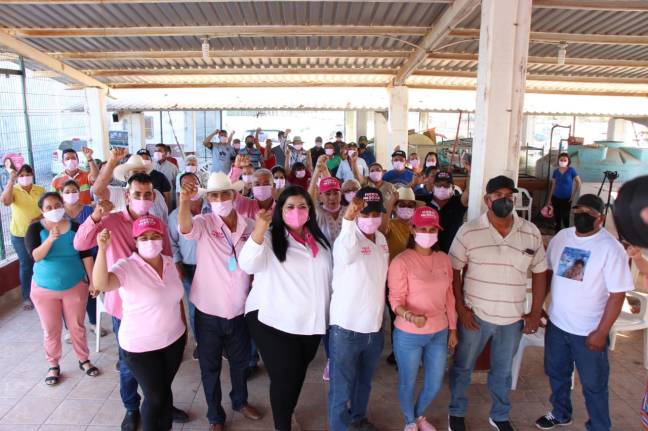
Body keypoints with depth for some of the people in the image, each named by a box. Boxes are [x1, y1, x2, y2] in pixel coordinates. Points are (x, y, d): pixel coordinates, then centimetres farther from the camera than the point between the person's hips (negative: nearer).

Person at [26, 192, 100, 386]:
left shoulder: (75, 227, -5)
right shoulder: (35, 229, -7)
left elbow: (86, 255, -3)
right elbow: (35, 256, -19)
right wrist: (50, 239, -35)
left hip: (75, 286, 0)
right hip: (44, 289, 0)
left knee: (77, 327, 11)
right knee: (51, 330, 10)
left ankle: (84, 360, 28)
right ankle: (53, 366, 27)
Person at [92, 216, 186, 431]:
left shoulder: (169, 262, -2)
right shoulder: (126, 266, -19)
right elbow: (100, 284, -39)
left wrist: (184, 326, 15)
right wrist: (102, 249, -49)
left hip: (174, 339, 5)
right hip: (141, 347, -5)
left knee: (165, 389, 21)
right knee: (155, 396, 8)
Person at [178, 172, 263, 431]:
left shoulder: (249, 226, -4)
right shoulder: (204, 224, -13)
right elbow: (185, 228, -36)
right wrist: (185, 202, -55)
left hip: (240, 309, 3)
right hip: (209, 311, -3)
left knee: (240, 360, 23)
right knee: (210, 366, 14)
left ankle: (240, 401, 48)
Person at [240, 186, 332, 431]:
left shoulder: (319, 240, 9)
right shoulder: (270, 238, -8)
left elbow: (329, 277, 15)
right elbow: (247, 264, -27)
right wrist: (260, 228, -41)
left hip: (311, 322, 5)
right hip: (273, 321, -5)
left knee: (298, 374, 20)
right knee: (284, 377, -1)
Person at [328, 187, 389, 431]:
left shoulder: (382, 240, 4)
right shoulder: (347, 238, -19)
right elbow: (345, 255, -46)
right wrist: (348, 218, -62)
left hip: (374, 327, 7)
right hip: (347, 328, -7)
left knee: (364, 382, 26)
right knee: (341, 388, 9)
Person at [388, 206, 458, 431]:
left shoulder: (444, 259, 1)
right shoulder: (401, 261, -16)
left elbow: (449, 296, 9)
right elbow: (396, 301, -15)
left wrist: (452, 328, 12)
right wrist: (410, 317, -34)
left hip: (439, 333, 5)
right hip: (409, 335, -5)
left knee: (434, 384, 19)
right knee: (408, 383, 14)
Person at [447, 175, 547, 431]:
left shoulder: (531, 233, -3)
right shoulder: (468, 231, -11)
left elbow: (539, 272, 4)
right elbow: (453, 271, -6)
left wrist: (536, 313, 2)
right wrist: (460, 308, -10)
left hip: (513, 318, 2)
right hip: (475, 315, -2)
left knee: (502, 371, 21)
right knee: (462, 367, 15)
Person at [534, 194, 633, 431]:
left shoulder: (610, 248, -17)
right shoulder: (561, 236, -2)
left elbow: (617, 295, -16)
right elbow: (547, 271, 9)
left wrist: (601, 332, -17)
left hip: (588, 331, -5)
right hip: (556, 323, 5)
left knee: (593, 385, 12)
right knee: (557, 373, 23)